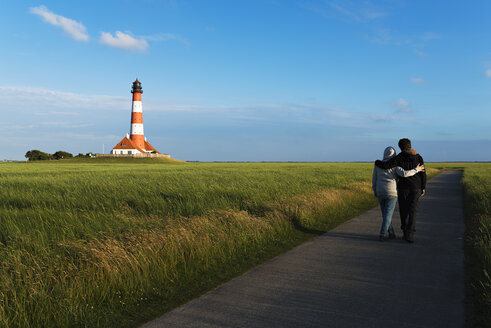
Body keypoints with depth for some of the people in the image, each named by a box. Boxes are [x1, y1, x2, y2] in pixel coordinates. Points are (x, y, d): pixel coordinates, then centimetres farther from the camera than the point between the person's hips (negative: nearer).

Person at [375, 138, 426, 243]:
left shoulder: (399, 158, -9)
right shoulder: (418, 157, 2)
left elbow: (385, 165, -18)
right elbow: (423, 173, 1)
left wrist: (377, 162, 3)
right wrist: (423, 188, 7)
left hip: (403, 187, -2)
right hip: (416, 187, 2)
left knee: (404, 210, 11)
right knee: (412, 210, -1)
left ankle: (406, 233, 17)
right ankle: (410, 233, -16)